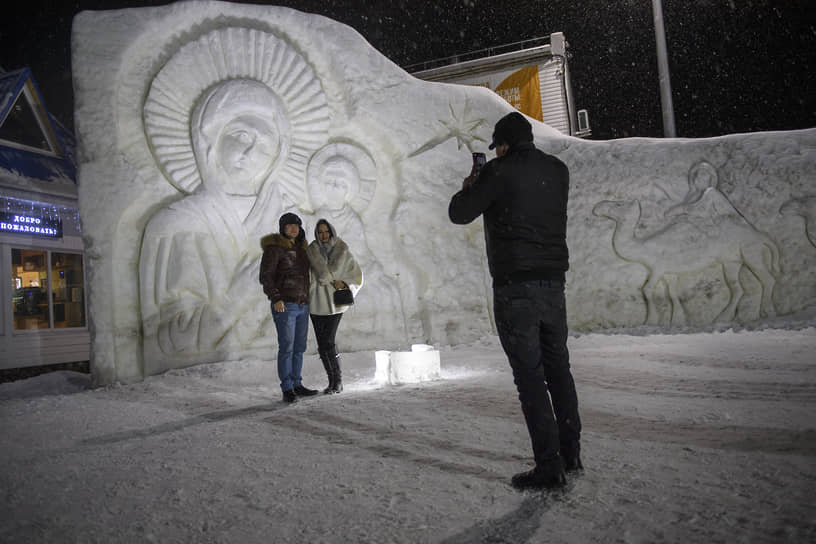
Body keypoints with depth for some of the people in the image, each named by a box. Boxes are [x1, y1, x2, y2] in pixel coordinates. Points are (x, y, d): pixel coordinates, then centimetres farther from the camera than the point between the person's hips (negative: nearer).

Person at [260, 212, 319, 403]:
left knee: (299, 347, 10)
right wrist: (276, 299, -23)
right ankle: (287, 390, -1)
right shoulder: (274, 248, -7)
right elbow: (265, 276, -12)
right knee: (286, 347, -8)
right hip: (284, 305, -7)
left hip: (302, 305, 7)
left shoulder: (300, 249, 15)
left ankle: (297, 385, 19)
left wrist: (308, 300, 19)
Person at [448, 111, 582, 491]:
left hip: (515, 287, -6)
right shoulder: (558, 171, 10)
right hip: (553, 282, 6)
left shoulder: (500, 172, -8)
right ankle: (570, 454, 25)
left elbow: (459, 214, -1)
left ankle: (549, 467, 0)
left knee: (530, 374, -3)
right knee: (558, 368, 15)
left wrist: (470, 187, 19)